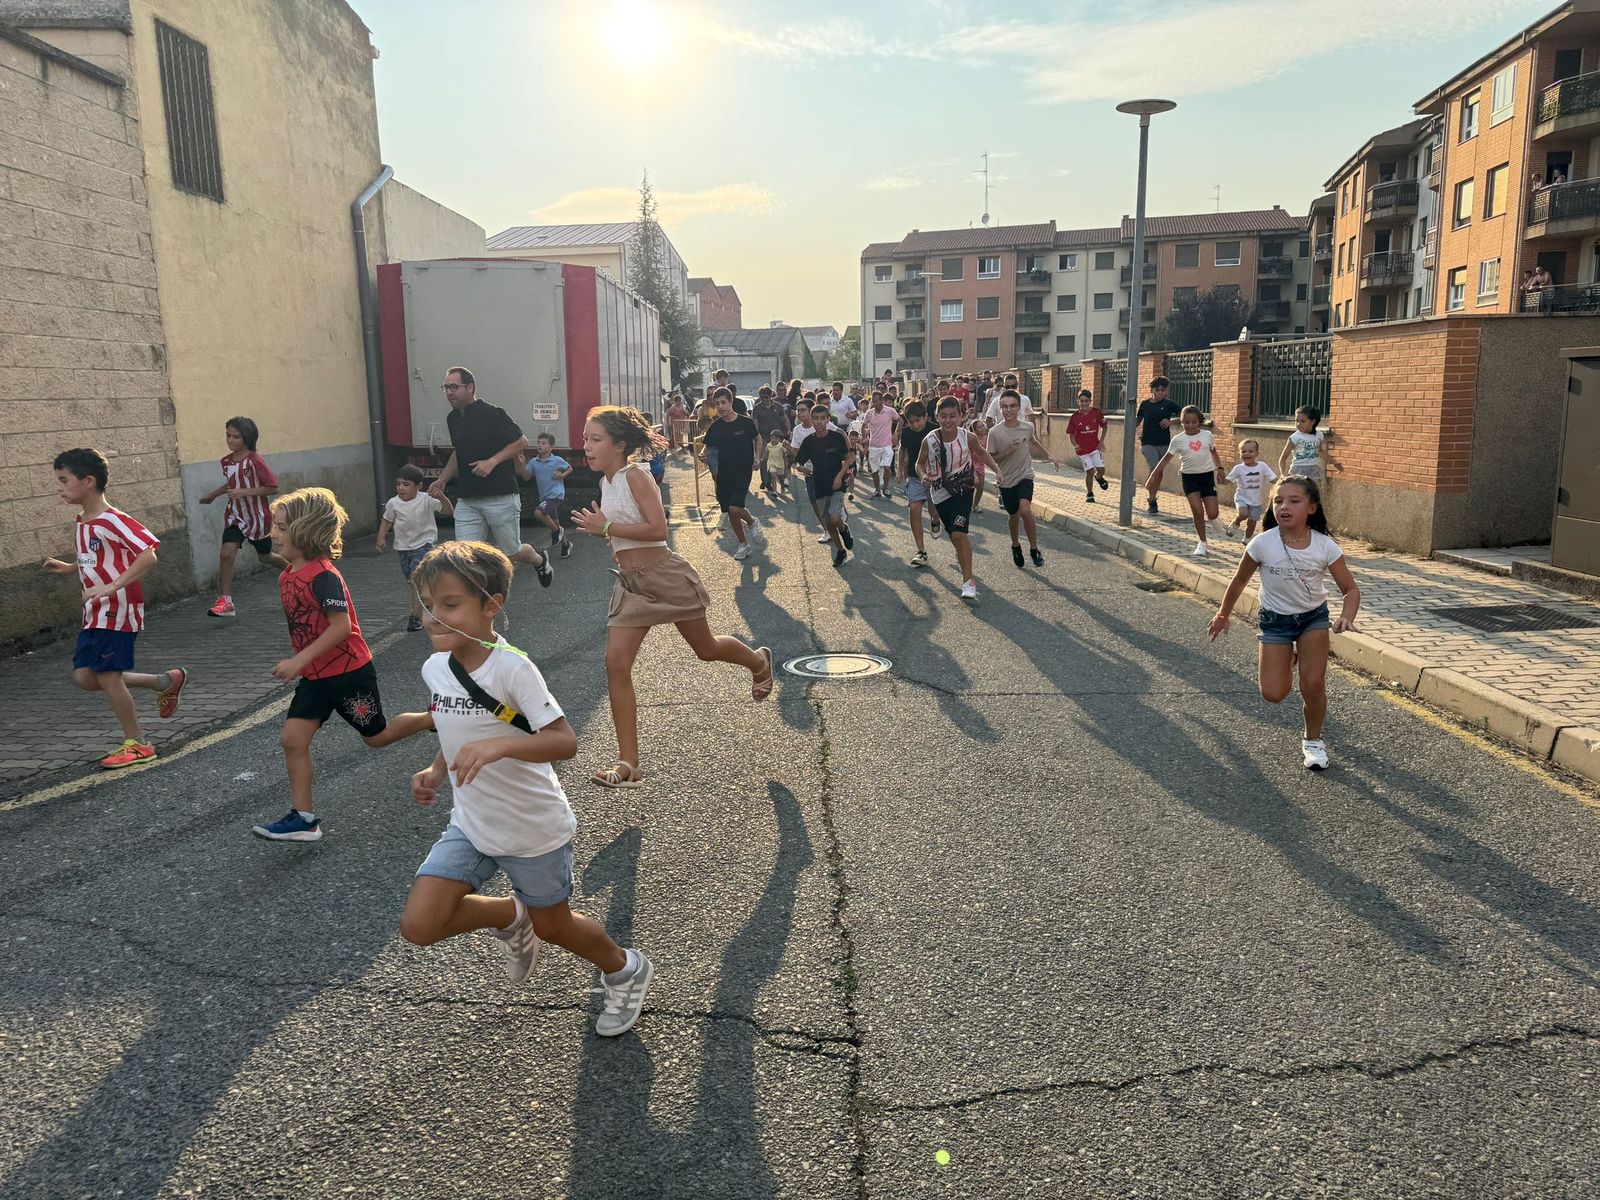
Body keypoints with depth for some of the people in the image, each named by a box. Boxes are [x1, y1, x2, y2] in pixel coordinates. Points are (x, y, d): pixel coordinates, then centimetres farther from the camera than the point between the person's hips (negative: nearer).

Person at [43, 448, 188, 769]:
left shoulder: (112, 520, -18)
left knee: (107, 676, -5)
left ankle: (137, 744, 10)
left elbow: (148, 558, -27)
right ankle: (166, 681, 20)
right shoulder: (83, 523, 11)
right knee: (85, 677, 8)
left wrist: (112, 587, -33)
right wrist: (67, 567, 14)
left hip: (118, 610, -9)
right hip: (95, 613, 9)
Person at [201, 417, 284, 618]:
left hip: (257, 517, -4)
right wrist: (213, 495, 29)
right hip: (234, 516, 4)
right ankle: (225, 601, -10)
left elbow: (273, 488, -20)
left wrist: (245, 492, -26)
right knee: (227, 553, -14)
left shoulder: (255, 461, -18)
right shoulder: (226, 461, 2)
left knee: (265, 556, 14)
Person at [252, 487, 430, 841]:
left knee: (376, 737, 9)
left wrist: (300, 660, -28)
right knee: (292, 739, -1)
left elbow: (342, 627, -27)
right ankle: (303, 818, 5)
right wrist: (298, 663, 18)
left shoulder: (323, 576, -23)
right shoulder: (287, 576, 5)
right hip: (315, 676, 8)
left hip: (349, 671, -8)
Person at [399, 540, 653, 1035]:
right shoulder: (435, 668, -4)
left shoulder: (513, 669, -25)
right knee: (419, 926, -5)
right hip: (470, 824, 6)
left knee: (551, 926, 12)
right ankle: (511, 916, 25)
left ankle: (626, 971, 43)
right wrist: (435, 772, 0)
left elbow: (565, 741, -30)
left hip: (534, 829, -6)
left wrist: (499, 746, -43)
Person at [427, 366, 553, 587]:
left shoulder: (491, 414, -12)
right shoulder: (453, 419, 10)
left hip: (500, 497, -6)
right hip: (467, 500, 6)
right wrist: (442, 480, 16)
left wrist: (492, 461, -18)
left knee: (511, 554, 10)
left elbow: (521, 442, -9)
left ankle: (540, 561, 43)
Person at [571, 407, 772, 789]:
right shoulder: (605, 483, 9)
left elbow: (658, 529, -24)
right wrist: (596, 527, 10)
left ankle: (759, 662, 49)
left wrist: (606, 527, -24)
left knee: (705, 649, 13)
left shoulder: (635, 475, -15)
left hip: (664, 576, -7)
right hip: (630, 584, 7)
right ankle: (629, 764, -2)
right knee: (616, 663, -7)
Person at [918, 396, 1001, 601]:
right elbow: (920, 463, 1)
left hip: (962, 491, -3)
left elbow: (981, 453, 7)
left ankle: (968, 581, -15)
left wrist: (997, 469, -1)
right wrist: (923, 475, -20)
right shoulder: (929, 441, -15)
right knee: (953, 535, 20)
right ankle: (963, 555, 55)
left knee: (958, 533, -20)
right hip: (940, 493, 3)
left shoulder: (967, 438, -14)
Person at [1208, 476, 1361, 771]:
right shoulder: (1262, 544, -22)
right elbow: (1239, 581, -4)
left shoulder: (1325, 546, -20)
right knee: (1274, 694, -4)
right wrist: (1223, 614, 6)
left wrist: (1347, 617, -33)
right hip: (1275, 619, 0)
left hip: (1314, 617, 0)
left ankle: (1313, 742, 19)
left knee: (1313, 685, -10)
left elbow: (1350, 589, -12)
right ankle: (1288, 660, 34)